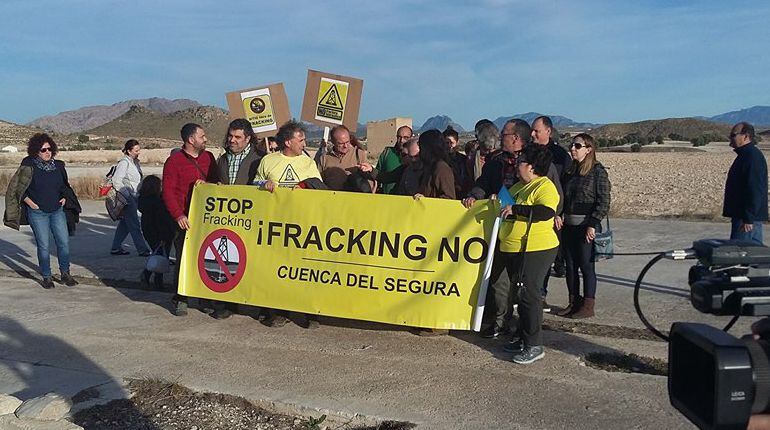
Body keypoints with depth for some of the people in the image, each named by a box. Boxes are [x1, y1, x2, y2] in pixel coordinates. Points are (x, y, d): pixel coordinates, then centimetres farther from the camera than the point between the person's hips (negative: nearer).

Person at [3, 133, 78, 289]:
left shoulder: (58, 165, 5)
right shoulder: (29, 167, -8)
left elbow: (65, 185, 21)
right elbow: (17, 188, -3)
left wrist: (64, 198, 7)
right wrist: (31, 204, -8)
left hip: (57, 211, 4)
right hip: (38, 213, -4)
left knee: (64, 242, 1)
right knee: (43, 246, 0)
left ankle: (65, 273, 15)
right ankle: (46, 277, 13)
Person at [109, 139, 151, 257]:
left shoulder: (135, 162, 14)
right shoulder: (124, 162, -13)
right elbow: (116, 180, -19)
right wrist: (126, 194, -18)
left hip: (133, 197, 9)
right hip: (127, 198, -9)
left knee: (125, 223, 13)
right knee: (134, 225, -5)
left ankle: (116, 248, 21)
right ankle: (142, 249, -3)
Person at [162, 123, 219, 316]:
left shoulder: (208, 157, 13)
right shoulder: (174, 161, -1)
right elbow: (168, 191, -6)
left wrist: (206, 184, -7)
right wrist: (178, 215, -17)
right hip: (185, 220, -4)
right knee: (184, 258, -1)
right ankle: (180, 298, 10)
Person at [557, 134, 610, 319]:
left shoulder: (598, 171, -6)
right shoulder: (569, 170, 12)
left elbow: (604, 202, -10)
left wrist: (592, 225, -16)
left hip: (587, 227, -6)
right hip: (568, 225, 6)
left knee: (586, 266, -1)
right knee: (570, 265, 10)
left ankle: (588, 306, 9)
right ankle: (574, 302, 21)